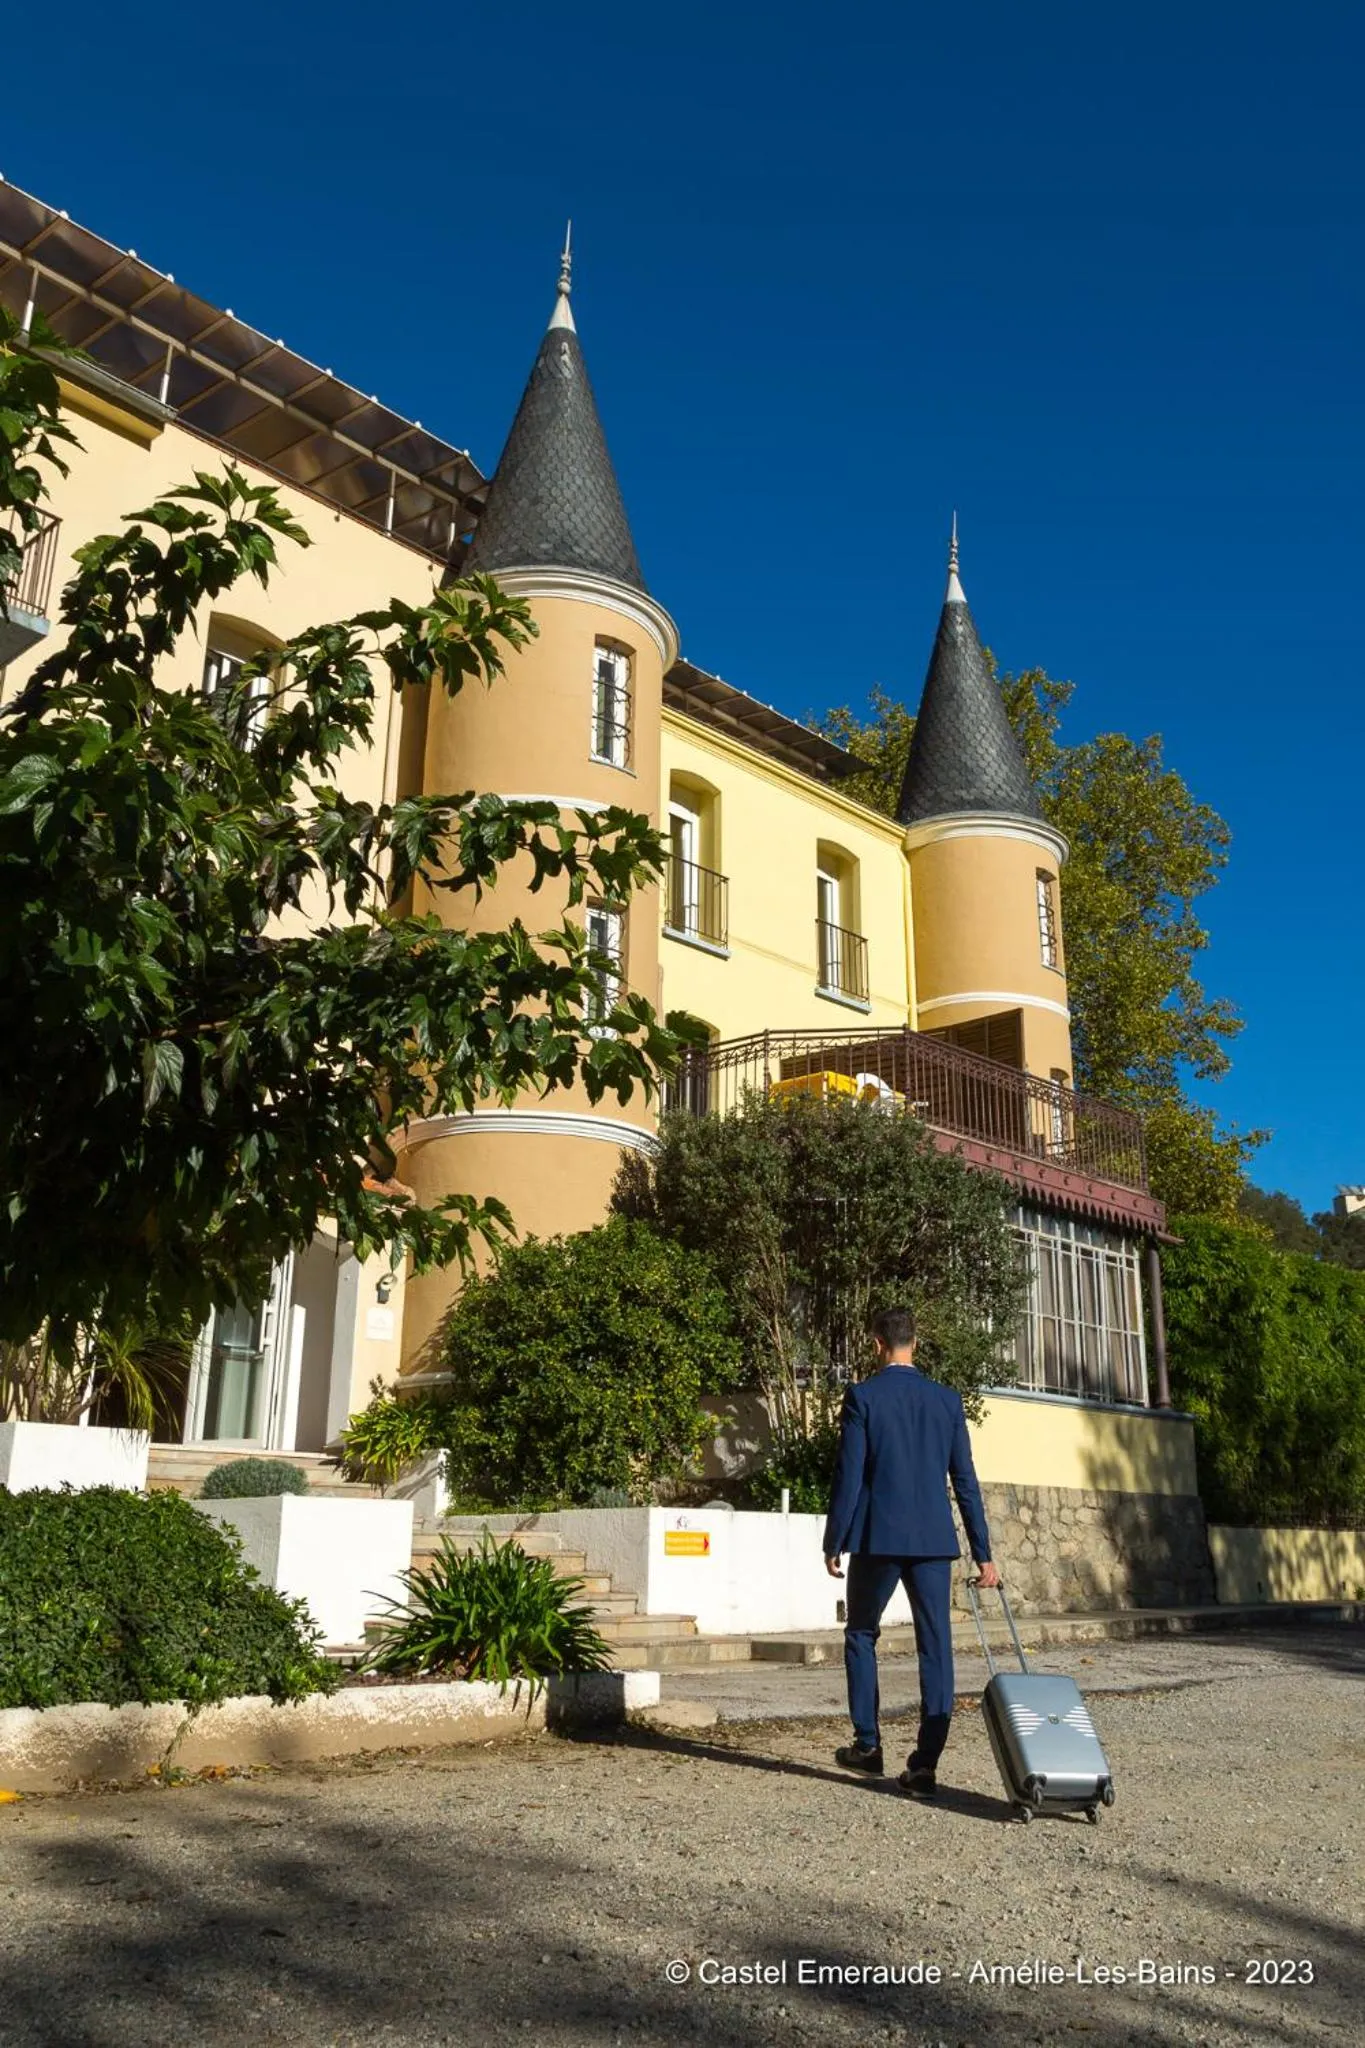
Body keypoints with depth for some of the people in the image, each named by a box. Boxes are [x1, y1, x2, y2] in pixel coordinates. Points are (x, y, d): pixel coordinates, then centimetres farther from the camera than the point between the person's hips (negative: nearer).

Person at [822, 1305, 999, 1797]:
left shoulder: (862, 1397, -6)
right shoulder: (947, 1400, 5)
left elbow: (849, 1476, -8)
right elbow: (965, 1481, 6)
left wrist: (834, 1543, 0)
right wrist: (983, 1553, 10)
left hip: (878, 1538, -2)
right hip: (934, 1540, 3)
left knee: (861, 1636, 16)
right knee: (935, 1647, 5)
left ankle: (867, 1745, 18)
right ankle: (925, 1765, 2)